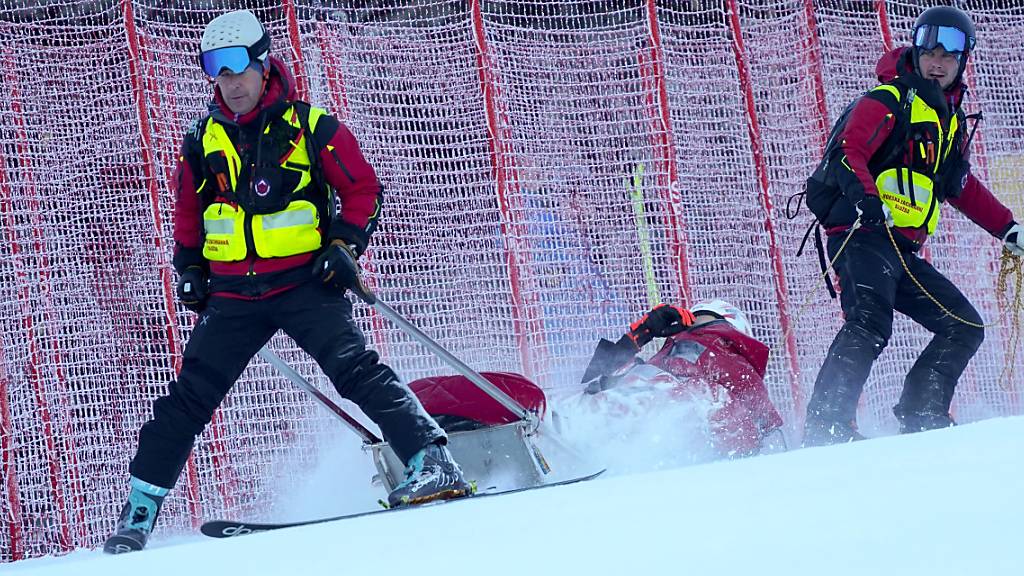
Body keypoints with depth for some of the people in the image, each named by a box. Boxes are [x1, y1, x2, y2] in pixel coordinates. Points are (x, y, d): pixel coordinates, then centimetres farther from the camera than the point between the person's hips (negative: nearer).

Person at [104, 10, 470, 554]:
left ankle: (432, 462, -24)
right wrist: (189, 267, 15)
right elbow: (188, 209, 25)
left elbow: (362, 189, 3)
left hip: (304, 282, -4)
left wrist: (346, 242, -9)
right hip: (233, 295, 4)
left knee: (354, 368, -21)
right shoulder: (203, 141, 9)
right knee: (188, 397, 2)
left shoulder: (309, 127, -4)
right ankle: (138, 511, 9)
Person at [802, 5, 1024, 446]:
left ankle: (921, 415, 9)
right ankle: (826, 425, -35)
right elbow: (847, 153, -16)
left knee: (965, 328, 8)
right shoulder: (887, 102, -2)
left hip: (904, 252, 9)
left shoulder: (952, 122, 23)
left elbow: (962, 189, 35)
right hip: (864, 235, -9)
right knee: (870, 324, -29)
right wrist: (866, 198, -34)